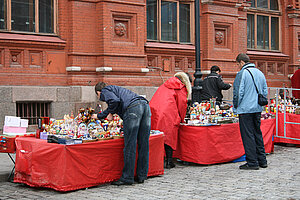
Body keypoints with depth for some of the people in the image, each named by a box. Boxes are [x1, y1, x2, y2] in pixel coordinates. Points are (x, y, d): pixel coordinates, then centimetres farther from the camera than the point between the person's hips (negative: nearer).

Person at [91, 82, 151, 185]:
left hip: (133, 108, -8)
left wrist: (110, 113, 7)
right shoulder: (116, 89, 38)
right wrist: (98, 116, 52)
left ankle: (127, 178, 0)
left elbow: (115, 101, -8)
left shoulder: (105, 91, 13)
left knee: (130, 145, -4)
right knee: (143, 144, 9)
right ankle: (141, 176, 16)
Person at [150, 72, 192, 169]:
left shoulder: (164, 85, 27)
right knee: (169, 136, 1)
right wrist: (181, 119, 21)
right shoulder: (182, 89, 10)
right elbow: (182, 104, 7)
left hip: (154, 110, 6)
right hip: (168, 114, -5)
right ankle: (169, 162, 2)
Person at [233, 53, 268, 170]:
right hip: (258, 109, 8)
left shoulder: (242, 73, -11)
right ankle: (262, 160, 20)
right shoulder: (260, 73, 12)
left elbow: (238, 92, -13)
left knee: (247, 135, -2)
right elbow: (265, 92, 15)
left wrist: (236, 107, 0)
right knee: (257, 133, 16)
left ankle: (252, 162, 0)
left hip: (245, 109, -8)